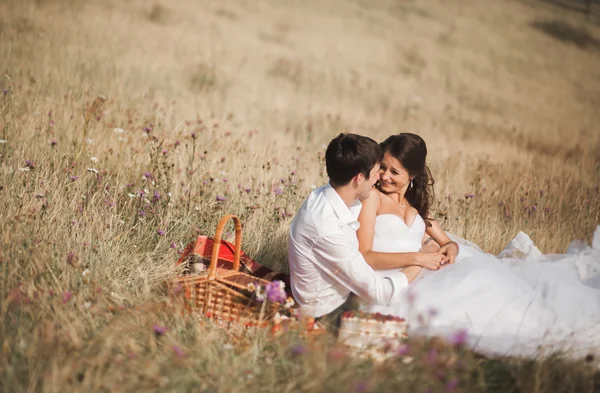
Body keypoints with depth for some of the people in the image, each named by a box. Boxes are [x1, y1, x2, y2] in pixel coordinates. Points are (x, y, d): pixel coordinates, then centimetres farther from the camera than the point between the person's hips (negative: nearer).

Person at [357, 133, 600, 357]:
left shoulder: (416, 203, 21)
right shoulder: (372, 197, 1)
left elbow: (447, 242, 18)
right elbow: (363, 256, -9)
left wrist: (450, 249, -7)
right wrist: (416, 256, -16)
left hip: (423, 279, 7)